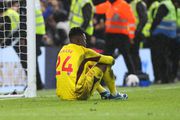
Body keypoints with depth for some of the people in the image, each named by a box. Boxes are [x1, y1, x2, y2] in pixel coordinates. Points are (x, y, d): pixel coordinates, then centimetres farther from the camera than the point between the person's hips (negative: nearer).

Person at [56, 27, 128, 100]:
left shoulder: (63, 50, 15)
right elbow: (110, 60, 7)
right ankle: (114, 94, 20)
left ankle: (103, 92, 35)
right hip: (79, 94, -8)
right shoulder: (82, 51, -4)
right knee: (104, 65, 7)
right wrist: (111, 60, 31)